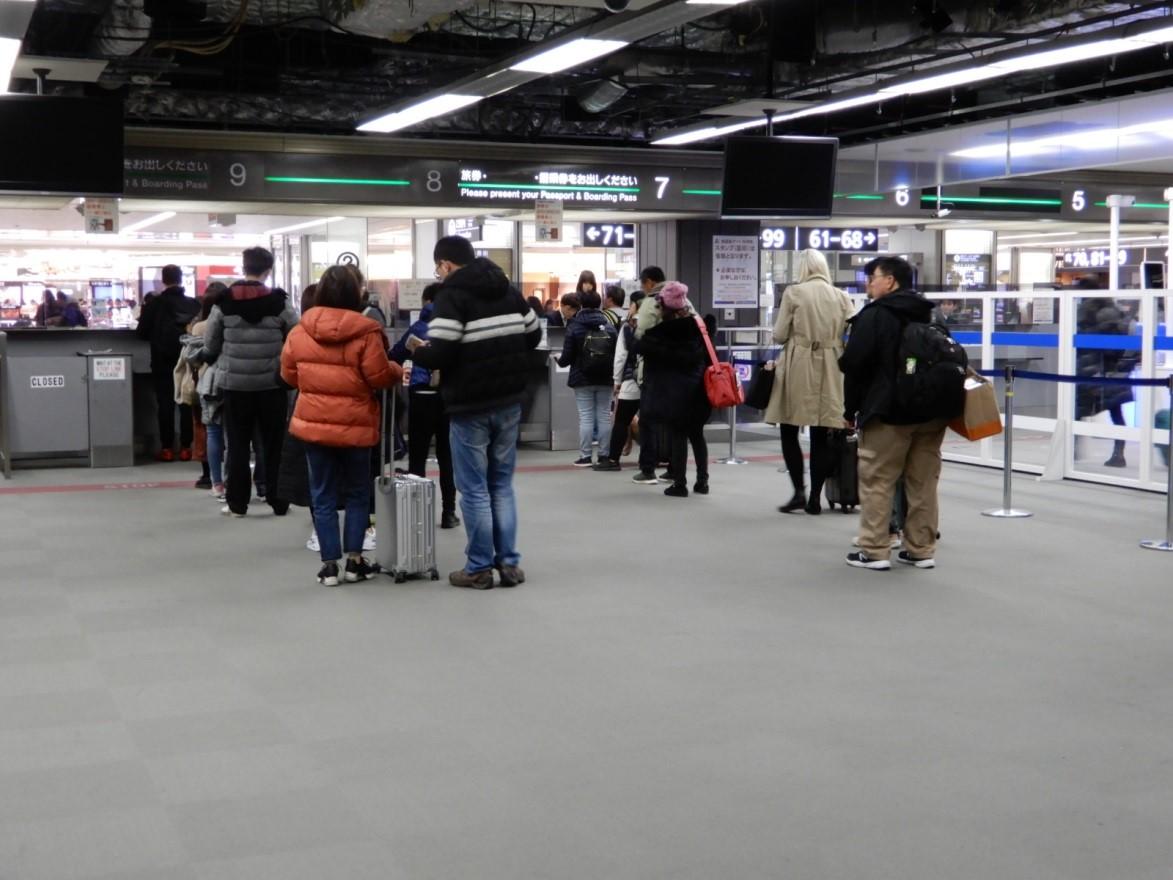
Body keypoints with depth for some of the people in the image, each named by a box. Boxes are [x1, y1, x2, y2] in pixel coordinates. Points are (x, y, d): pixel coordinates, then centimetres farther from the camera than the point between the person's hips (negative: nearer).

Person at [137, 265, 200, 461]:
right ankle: (185, 447, 7)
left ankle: (167, 448, 2)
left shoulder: (154, 303, -7)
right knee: (186, 403, 8)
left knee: (165, 403, 4)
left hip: (163, 360, -2)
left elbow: (141, 332, -3)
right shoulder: (194, 303, -1)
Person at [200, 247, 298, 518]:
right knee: (274, 444, 8)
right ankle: (278, 501, 12)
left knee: (238, 444, 8)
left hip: (235, 382, 1)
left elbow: (210, 344, 3)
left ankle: (237, 503, 11)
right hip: (271, 382, -1)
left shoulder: (224, 302, -3)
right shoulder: (278, 302, -7)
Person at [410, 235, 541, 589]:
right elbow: (533, 336, 16)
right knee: (502, 483, 15)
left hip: (471, 406, -6)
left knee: (474, 488, 2)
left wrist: (415, 353, 0)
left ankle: (479, 568, 7)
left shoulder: (451, 295, -12)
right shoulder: (508, 288, 10)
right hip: (509, 401, 7)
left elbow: (440, 352, -21)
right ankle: (509, 563, 14)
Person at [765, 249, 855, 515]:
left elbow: (779, 335, -4)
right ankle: (815, 497, 8)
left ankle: (799, 491, -1)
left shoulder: (793, 293, -4)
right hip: (829, 368, 3)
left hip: (798, 366, -3)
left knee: (789, 431, 7)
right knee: (820, 435, 6)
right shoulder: (841, 296, 5)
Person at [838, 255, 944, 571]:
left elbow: (854, 365, -10)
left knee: (876, 481, 0)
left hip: (888, 413, -7)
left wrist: (851, 409, -1)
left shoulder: (874, 315, -7)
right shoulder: (930, 316, 15)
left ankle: (874, 551, -1)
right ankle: (921, 550, 14)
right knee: (923, 483, 10)